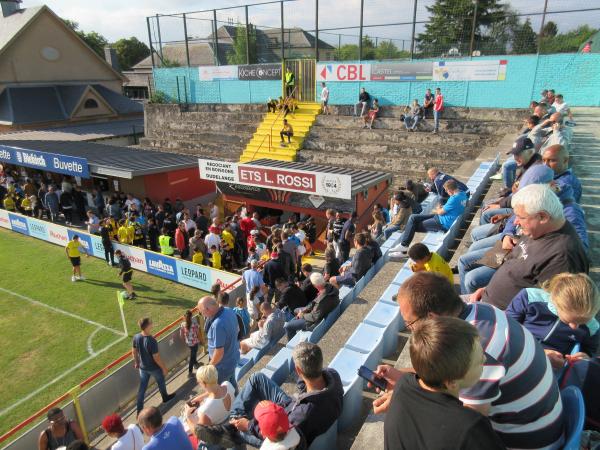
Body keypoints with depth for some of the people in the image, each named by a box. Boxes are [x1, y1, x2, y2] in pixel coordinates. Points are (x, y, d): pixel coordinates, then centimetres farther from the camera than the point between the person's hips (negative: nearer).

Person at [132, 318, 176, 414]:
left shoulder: (136, 337, -15)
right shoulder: (151, 341, -35)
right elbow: (156, 357, -26)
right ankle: (165, 397, 49)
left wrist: (136, 362, 19)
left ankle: (139, 410, 27)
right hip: (154, 368, -5)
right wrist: (164, 368, -12)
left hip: (143, 367, 5)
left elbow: (134, 351, 1)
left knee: (142, 387, 18)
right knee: (161, 382, 24)